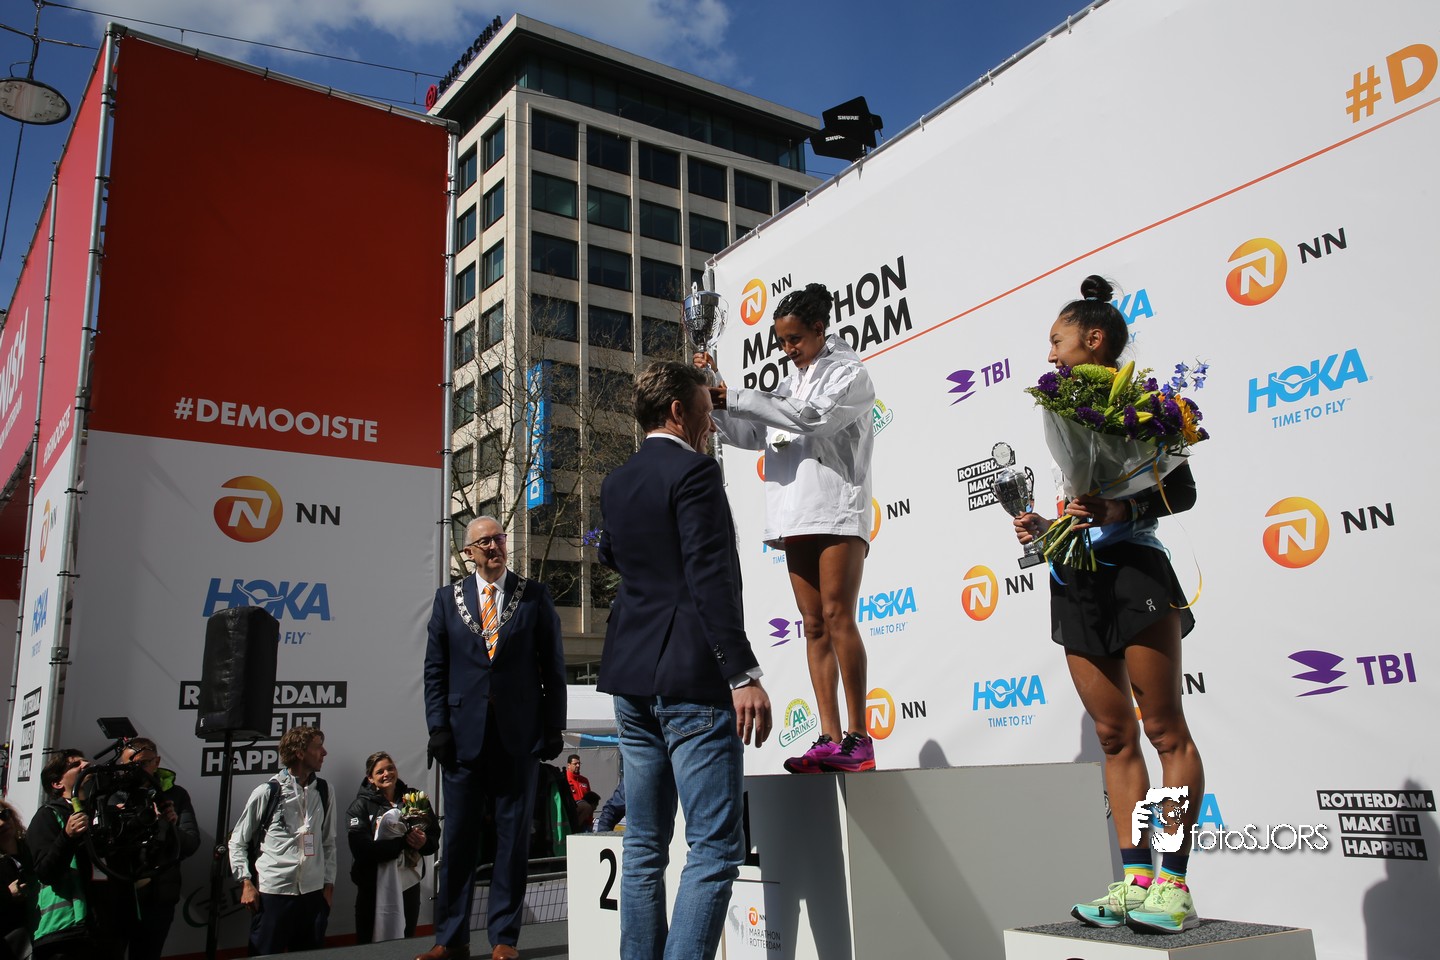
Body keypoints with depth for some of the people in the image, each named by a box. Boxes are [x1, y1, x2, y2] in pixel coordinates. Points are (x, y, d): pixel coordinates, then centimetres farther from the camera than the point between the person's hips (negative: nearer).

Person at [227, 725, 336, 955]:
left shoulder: (323, 790, 5)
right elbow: (237, 841, 2)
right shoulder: (267, 792, -6)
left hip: (313, 893, 4)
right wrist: (246, 882, -5)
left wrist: (328, 884, 8)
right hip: (272, 893, -4)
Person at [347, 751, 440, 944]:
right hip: (375, 887, -3)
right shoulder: (361, 805, -4)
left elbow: (434, 838, 5)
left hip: (409, 884, 3)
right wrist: (404, 841, -21)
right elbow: (362, 849, -17)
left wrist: (424, 842, -18)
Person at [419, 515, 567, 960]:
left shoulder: (534, 595, 4)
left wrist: (553, 726, -2)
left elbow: (553, 665, 4)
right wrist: (438, 726, -1)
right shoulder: (448, 598, 9)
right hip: (464, 734, 1)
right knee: (458, 837, 6)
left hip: (519, 735, -1)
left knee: (513, 835, 5)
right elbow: (435, 668, 8)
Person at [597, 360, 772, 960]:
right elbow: (710, 577, -19)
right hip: (692, 680, -8)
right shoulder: (694, 471, -10)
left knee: (644, 848, 13)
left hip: (632, 678, 9)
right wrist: (743, 674, -21)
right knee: (716, 849, -4)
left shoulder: (616, 482, 14)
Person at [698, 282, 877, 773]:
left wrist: (733, 397, -15)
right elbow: (749, 434, 19)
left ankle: (858, 737, -11)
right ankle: (830, 740, 0)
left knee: (837, 616, -14)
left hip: (838, 510, -6)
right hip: (796, 517, 7)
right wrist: (714, 393, 4)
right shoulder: (790, 384, 24)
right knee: (814, 626, 1)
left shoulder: (850, 374, 3)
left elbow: (812, 417, -14)